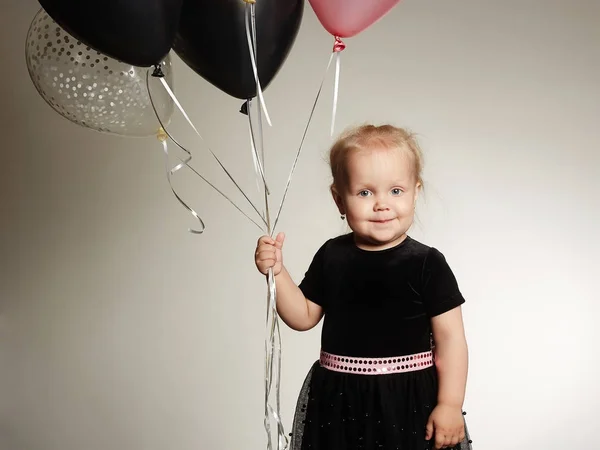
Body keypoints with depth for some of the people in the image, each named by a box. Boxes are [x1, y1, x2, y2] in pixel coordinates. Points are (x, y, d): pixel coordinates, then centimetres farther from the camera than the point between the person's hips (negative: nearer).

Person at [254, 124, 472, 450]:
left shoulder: (427, 264, -11)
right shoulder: (332, 256, 0)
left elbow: (450, 337, -8)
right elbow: (304, 317, 8)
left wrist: (450, 405, -11)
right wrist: (277, 271, -5)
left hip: (410, 402, -3)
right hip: (338, 403, 3)